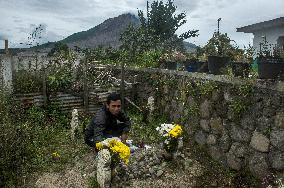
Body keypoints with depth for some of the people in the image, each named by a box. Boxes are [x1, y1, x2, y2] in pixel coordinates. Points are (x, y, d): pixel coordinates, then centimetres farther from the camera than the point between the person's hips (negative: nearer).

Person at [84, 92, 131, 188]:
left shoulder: (116, 111, -13)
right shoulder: (100, 116, -35)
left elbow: (127, 120, 3)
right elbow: (97, 136, -48)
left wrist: (125, 133, -14)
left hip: (106, 133, 8)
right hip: (92, 138, -7)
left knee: (124, 126, 0)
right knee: (105, 156, -34)